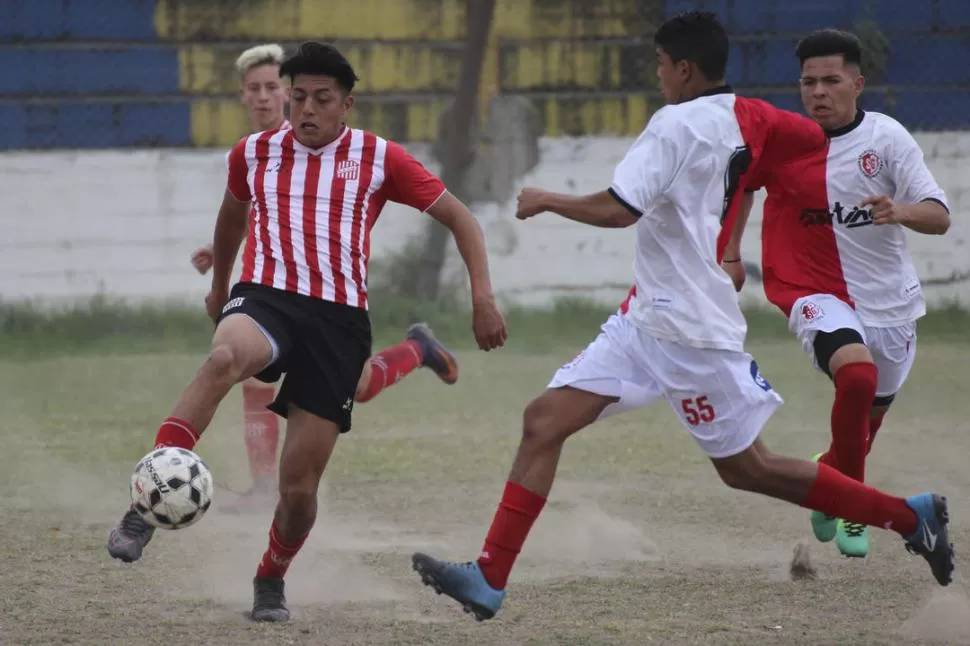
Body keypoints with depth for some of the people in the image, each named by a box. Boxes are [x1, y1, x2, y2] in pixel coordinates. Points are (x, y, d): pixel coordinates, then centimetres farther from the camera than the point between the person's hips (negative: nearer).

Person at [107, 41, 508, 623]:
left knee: (300, 484, -2)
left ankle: (271, 580, 29)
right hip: (264, 298, 0)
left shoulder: (378, 159, 6)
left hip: (340, 318, 0)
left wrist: (483, 296, -1)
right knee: (224, 359, -39)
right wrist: (219, 286, 46)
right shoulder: (254, 154, 13)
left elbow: (458, 218, 10)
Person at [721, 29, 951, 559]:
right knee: (857, 374, -30)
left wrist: (900, 211, -32)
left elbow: (939, 217, -11)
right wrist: (730, 255, 7)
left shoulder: (887, 137, -8)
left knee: (869, 414, 15)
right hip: (815, 291, -2)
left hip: (889, 299, 2)